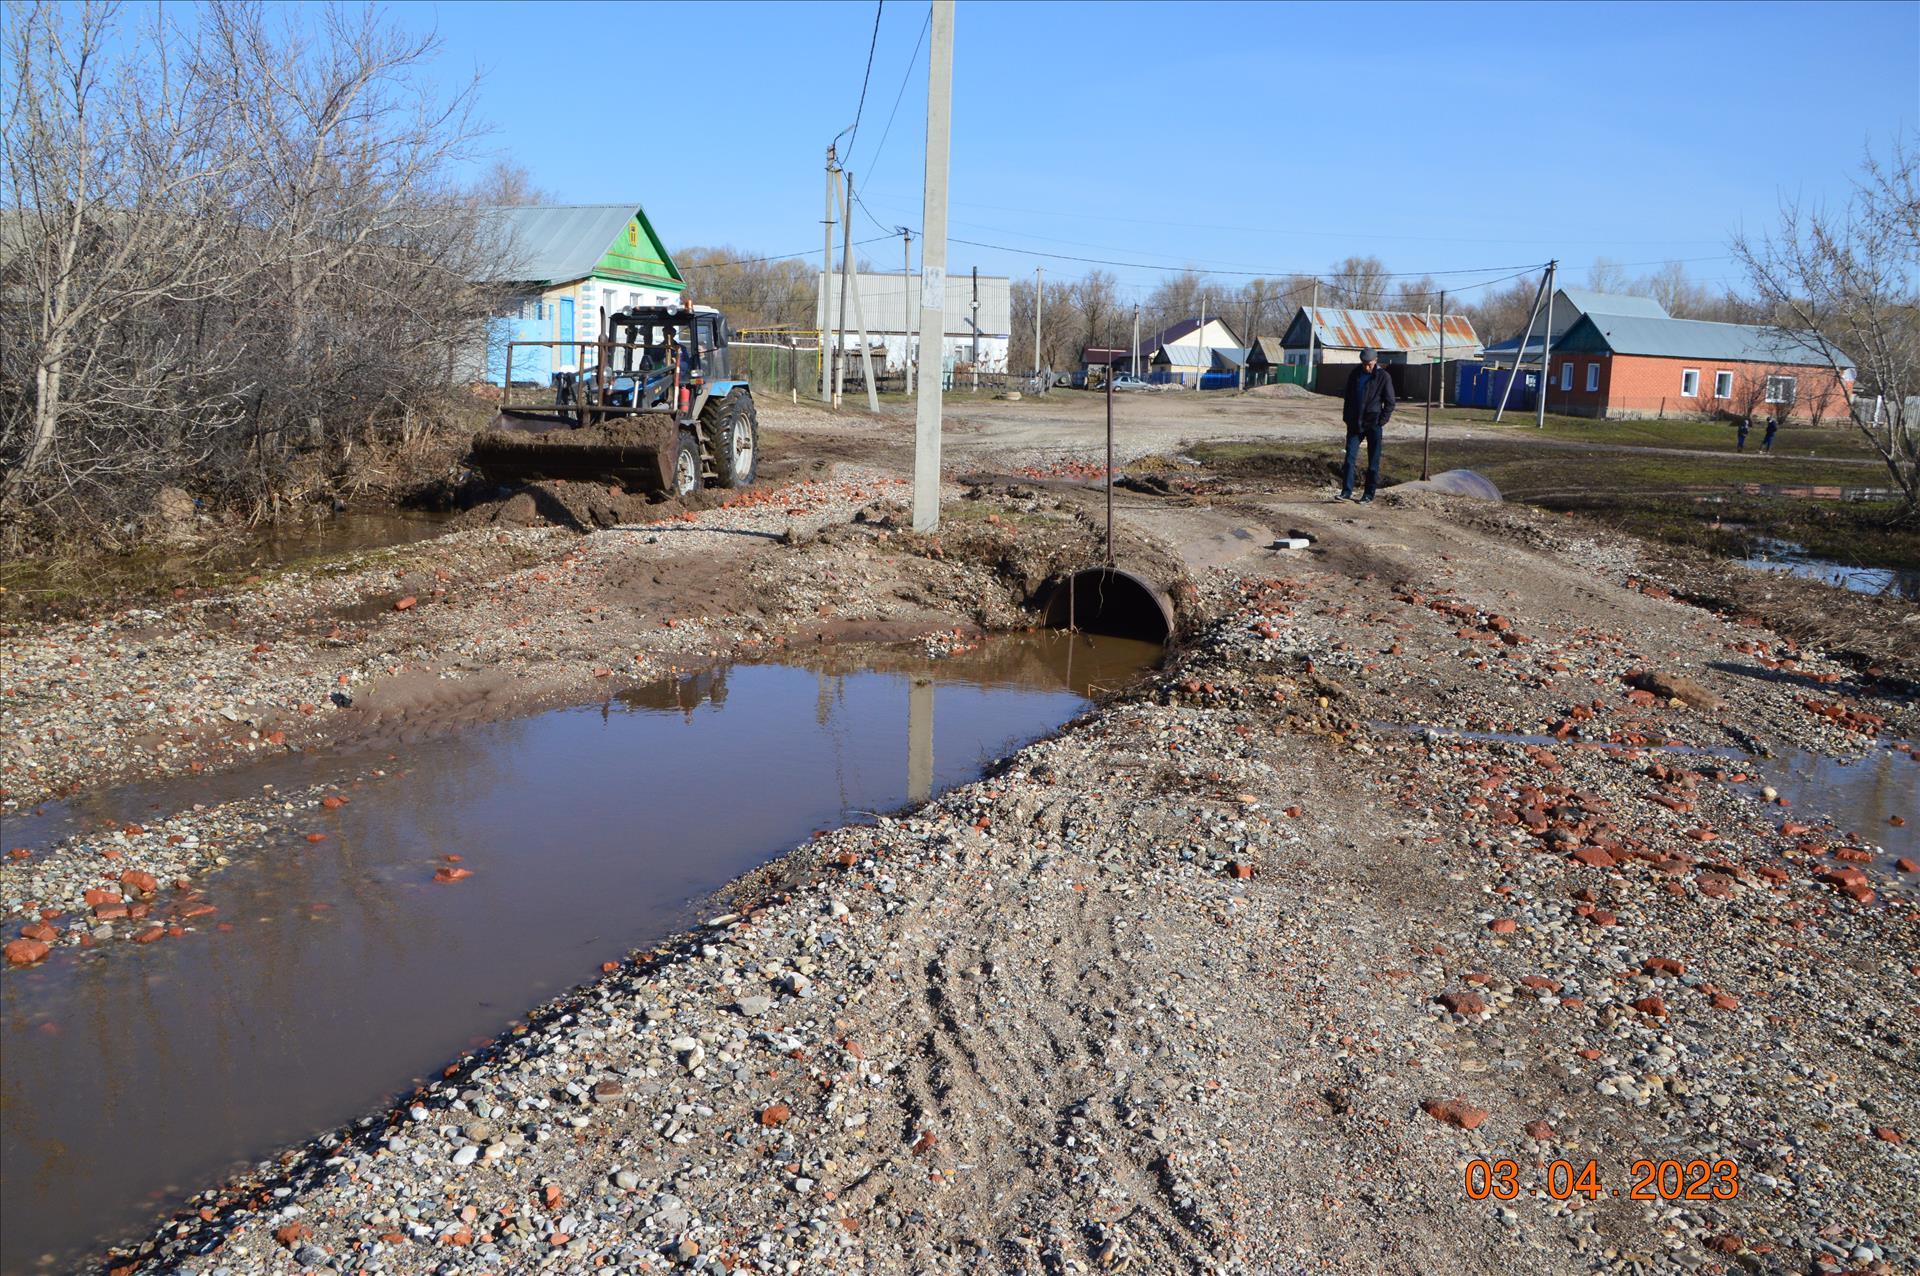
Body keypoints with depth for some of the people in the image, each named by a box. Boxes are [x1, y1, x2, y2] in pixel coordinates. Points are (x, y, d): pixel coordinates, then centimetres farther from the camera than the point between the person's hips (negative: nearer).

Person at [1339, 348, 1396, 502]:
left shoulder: (1383, 377, -5)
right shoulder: (1355, 375, 7)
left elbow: (1390, 402, -3)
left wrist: (1382, 420, -11)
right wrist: (1347, 418, 8)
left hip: (1373, 424, -3)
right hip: (1355, 423, 3)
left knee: (1373, 461, 3)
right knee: (1350, 457, -4)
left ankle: (1369, 494, 9)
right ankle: (1346, 492, -3)